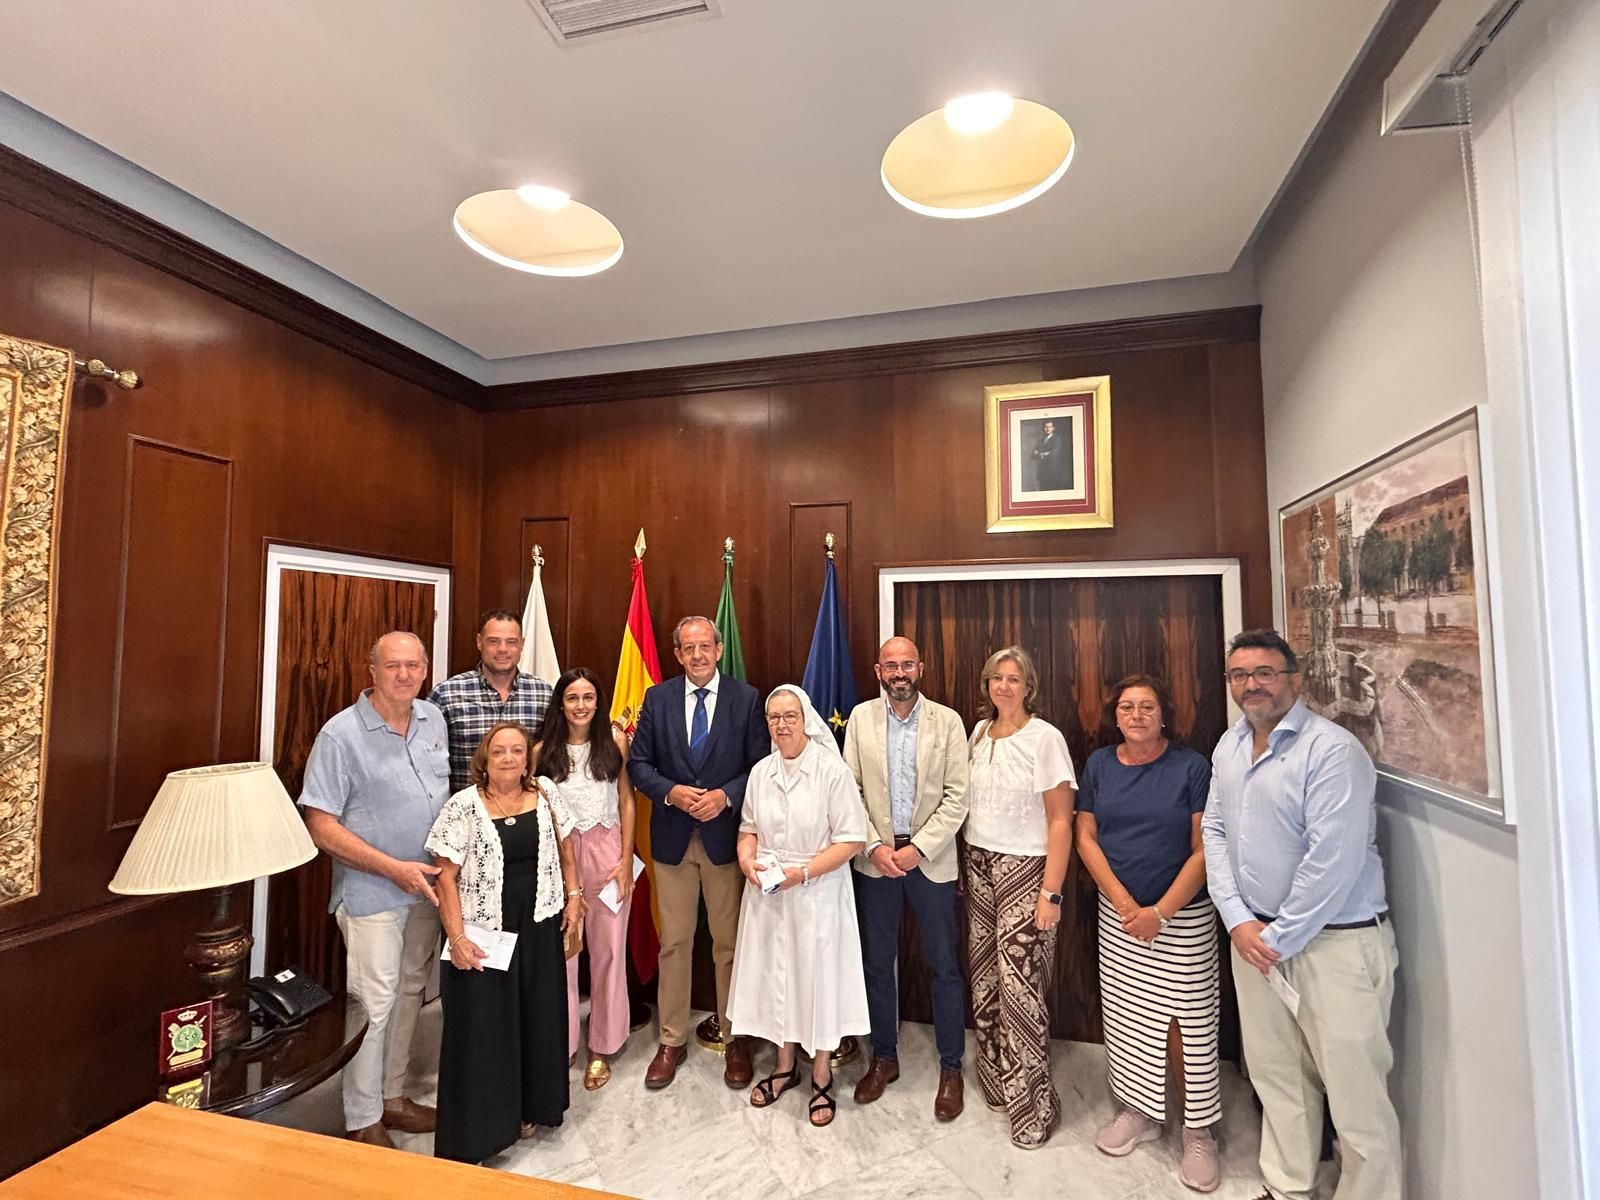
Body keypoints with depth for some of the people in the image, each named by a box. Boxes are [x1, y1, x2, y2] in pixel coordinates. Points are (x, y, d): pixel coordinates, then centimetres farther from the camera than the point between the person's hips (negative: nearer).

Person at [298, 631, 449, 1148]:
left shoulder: (433, 719, 2)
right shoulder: (341, 734, -16)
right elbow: (321, 826, -16)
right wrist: (395, 868, -19)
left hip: (427, 887, 6)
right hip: (372, 892, -6)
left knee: (410, 993, 17)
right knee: (374, 1003, 3)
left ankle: (392, 1096, 36)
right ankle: (363, 1122, 24)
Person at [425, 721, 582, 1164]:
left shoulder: (544, 798, 0)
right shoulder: (463, 806, -12)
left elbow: (562, 848, 13)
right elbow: (445, 875, -13)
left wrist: (573, 894, 5)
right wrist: (457, 937, -17)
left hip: (538, 929, 4)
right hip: (482, 933, -4)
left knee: (536, 1019, 16)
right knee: (481, 1027, 7)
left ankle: (524, 1109, 38)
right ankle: (473, 1132, 27)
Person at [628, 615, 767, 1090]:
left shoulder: (746, 698, -3)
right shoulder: (657, 699, 2)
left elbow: (761, 765, -3)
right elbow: (638, 762, 2)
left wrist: (725, 796, -18)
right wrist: (670, 792, -14)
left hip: (726, 834, -1)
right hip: (673, 836, 2)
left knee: (729, 942, 11)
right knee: (674, 942, 12)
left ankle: (735, 1038, 29)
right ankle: (672, 1040, 29)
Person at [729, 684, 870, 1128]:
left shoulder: (833, 771, -15)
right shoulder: (760, 772, 1)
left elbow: (852, 840, -15)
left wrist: (804, 872, -22)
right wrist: (746, 859, -8)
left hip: (817, 894, -4)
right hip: (767, 894, 4)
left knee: (818, 976, 8)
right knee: (775, 974, 15)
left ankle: (821, 1077, 29)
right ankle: (786, 1064, 37)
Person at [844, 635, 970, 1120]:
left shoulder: (947, 721, -5)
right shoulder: (861, 717, -1)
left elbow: (956, 797, -6)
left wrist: (918, 848, -13)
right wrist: (874, 845, -9)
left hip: (930, 858, -1)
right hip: (875, 858, 2)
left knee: (943, 966, 8)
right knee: (878, 962, 14)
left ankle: (950, 1068, 27)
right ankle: (884, 1058, 33)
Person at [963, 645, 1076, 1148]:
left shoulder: (1045, 737, -10)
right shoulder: (979, 733, 7)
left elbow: (1060, 821, -10)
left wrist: (1051, 893, -12)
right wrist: (968, 867, 7)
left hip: (1024, 869, -5)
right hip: (979, 864, 5)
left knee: (1020, 981, -4)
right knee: (984, 977, 11)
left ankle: (1033, 1101, 15)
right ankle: (996, 1078, 30)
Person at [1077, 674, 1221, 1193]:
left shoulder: (1192, 767, -9)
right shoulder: (1099, 764, 0)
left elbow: (1205, 850, -10)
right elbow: (1086, 838, 1)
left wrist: (1160, 911, -13)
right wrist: (1124, 903, -7)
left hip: (1185, 916, -3)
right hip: (1118, 914, 3)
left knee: (1192, 1023, 3)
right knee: (1126, 1015, 13)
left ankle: (1198, 1132, 23)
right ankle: (1140, 1112, 33)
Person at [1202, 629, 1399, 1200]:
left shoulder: (1332, 750, -16)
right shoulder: (1229, 746, 7)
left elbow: (1333, 862, -20)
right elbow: (1215, 831, 8)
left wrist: (1279, 939, -14)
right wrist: (1238, 921, -2)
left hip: (1336, 942, -6)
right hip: (1255, 937, 7)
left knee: (1355, 1093, 5)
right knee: (1277, 1077, 19)